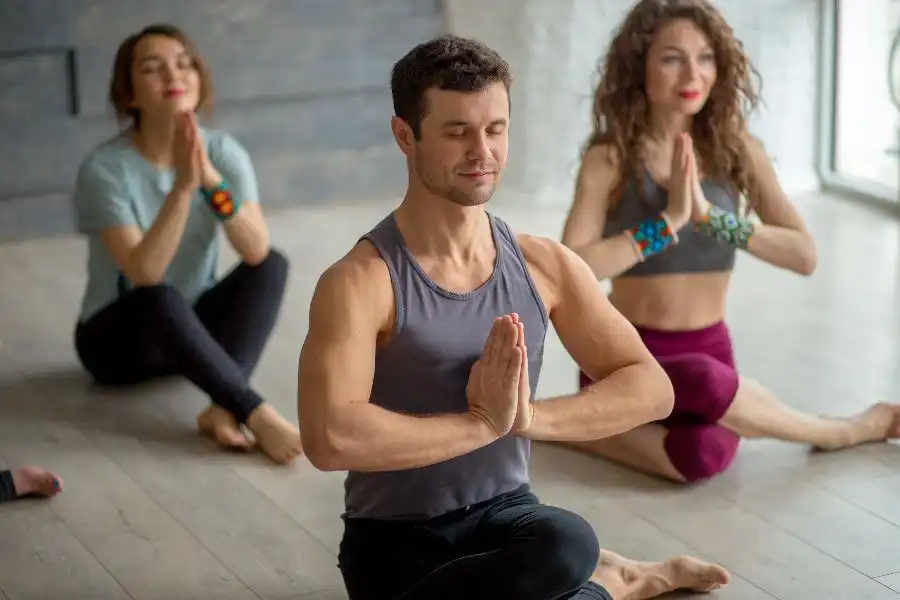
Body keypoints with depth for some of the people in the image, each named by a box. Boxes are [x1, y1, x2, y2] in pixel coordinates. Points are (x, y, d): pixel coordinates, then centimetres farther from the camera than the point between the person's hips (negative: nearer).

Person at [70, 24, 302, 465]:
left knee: (272, 266, -20)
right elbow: (143, 273, -31)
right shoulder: (105, 167, -20)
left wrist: (211, 179, -38)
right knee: (162, 299, -36)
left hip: (194, 327, 5)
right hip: (117, 336, -4)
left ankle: (222, 409, -34)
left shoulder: (223, 150, -10)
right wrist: (183, 186, -39)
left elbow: (256, 250, -24)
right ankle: (258, 416, -37)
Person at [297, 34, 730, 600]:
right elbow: (330, 439, -29)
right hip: (396, 541, -3)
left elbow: (651, 388, 0)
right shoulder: (361, 281, -15)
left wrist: (529, 417, -17)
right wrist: (483, 422, -22)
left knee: (565, 542, -35)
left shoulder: (545, 265, 2)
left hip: (507, 514, 4)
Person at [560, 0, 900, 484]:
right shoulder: (609, 159, -8)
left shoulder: (738, 152, 0)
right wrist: (668, 221, -24)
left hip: (708, 351, 2)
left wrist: (711, 217, -20)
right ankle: (844, 432, -6)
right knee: (707, 385, -37)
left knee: (706, 454, -34)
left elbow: (805, 256, -9)